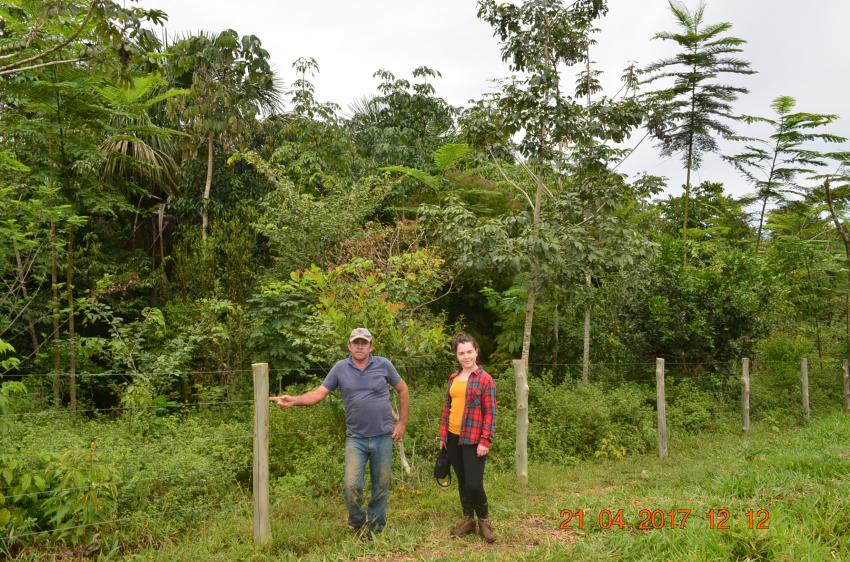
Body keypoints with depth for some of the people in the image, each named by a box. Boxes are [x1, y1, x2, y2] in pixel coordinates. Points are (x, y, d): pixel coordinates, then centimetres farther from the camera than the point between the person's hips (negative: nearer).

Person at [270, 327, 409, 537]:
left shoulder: (383, 365, -3)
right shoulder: (340, 368, -1)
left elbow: (403, 390, 7)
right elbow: (319, 393, -4)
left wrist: (402, 422, 4)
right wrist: (294, 400, -21)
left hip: (383, 436, 0)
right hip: (356, 438, 0)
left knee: (381, 486, 9)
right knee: (351, 485, -7)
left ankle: (374, 526, 30)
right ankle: (357, 523, 21)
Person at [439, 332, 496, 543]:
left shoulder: (485, 379, -8)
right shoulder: (453, 378, 9)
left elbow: (490, 413, -10)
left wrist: (485, 441, -15)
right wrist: (443, 435, 11)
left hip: (473, 440, -5)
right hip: (453, 438, 6)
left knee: (474, 484, -7)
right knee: (462, 482, 14)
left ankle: (484, 520, 17)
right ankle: (468, 519, 29)